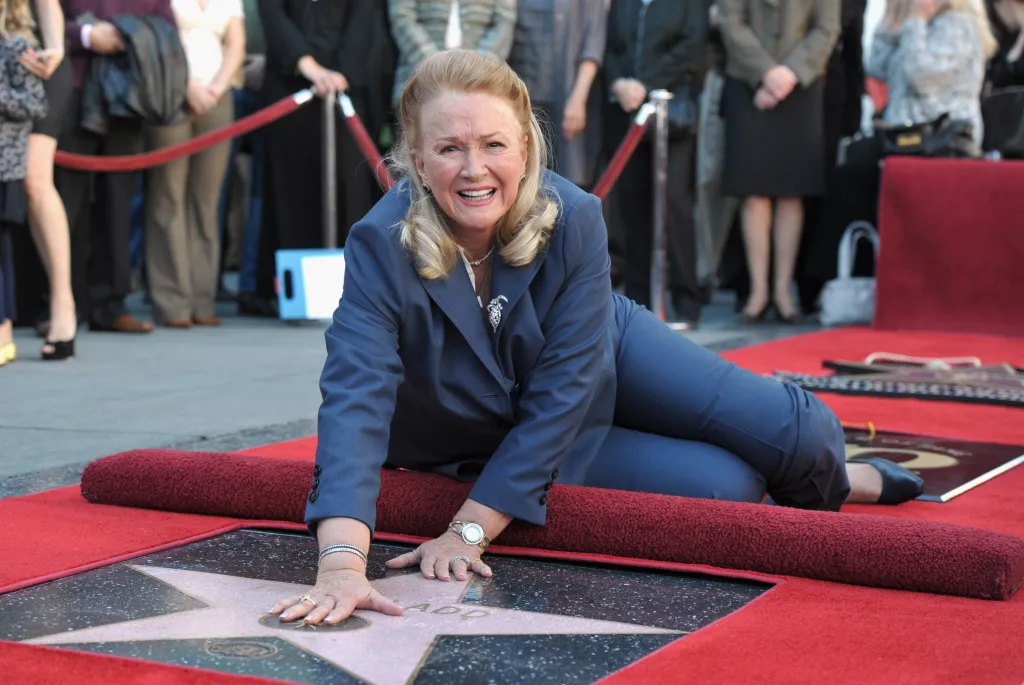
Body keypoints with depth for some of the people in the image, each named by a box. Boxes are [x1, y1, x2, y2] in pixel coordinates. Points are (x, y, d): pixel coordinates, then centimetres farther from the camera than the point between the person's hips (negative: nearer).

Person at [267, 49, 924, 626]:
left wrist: (471, 529, -32)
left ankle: (839, 484, 32)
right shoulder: (381, 250, -34)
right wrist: (342, 564, -59)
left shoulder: (573, 218, -30)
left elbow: (563, 391, -27)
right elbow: (355, 401, -45)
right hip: (498, 433, -2)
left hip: (606, 354, 2)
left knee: (798, 436, -7)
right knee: (725, 490, -15)